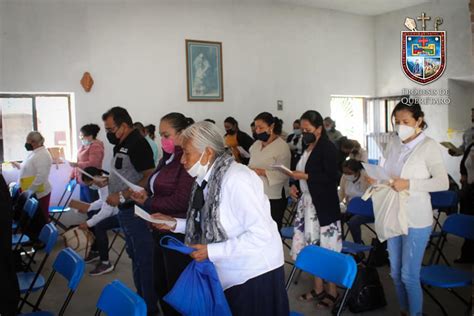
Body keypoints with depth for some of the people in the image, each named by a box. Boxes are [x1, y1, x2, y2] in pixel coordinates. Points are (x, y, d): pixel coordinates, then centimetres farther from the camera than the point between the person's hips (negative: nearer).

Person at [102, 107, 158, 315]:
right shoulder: (122, 144, 11)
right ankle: (140, 297, 33)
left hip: (136, 210, -10)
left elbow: (149, 178, -23)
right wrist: (106, 180, 11)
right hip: (125, 210, 10)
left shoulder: (138, 144, -17)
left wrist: (122, 196, -23)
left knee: (143, 258, 1)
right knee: (135, 256, 19)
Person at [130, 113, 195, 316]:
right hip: (162, 231, 10)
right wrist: (146, 194, -2)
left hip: (179, 234, -10)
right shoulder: (167, 158, 11)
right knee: (160, 285, 20)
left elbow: (180, 201, -24)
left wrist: (148, 203, -13)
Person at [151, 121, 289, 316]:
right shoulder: (207, 179, 0)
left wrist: (211, 251, -23)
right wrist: (175, 224, 0)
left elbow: (261, 234, -26)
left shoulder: (236, 179, -24)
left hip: (255, 275, -7)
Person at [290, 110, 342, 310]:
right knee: (312, 248, 11)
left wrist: (305, 176, -18)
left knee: (327, 249, 0)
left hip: (324, 206, -7)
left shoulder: (328, 148, -10)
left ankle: (332, 292, 13)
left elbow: (332, 178, -17)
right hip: (307, 203, 8)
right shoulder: (306, 149, 13)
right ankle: (318, 289, 23)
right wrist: (294, 185, 4)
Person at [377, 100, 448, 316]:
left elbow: (443, 183, -14)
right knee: (395, 272, 16)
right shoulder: (393, 143, 5)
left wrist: (409, 184, -22)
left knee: (409, 275, 1)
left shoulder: (429, 146, -11)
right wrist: (376, 179, -9)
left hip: (415, 219, -6)